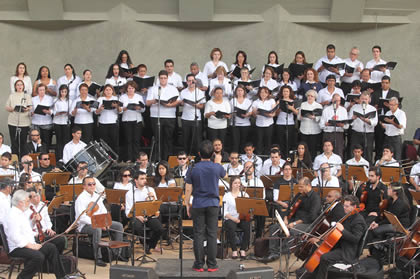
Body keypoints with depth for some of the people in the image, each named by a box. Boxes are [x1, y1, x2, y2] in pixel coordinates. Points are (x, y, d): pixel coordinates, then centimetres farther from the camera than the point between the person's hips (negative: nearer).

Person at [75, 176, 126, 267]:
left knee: (119, 225, -2)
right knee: (97, 229, -39)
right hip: (84, 225, -8)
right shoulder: (81, 198, -13)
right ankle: (98, 258, -31)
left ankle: (118, 253, 4)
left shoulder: (97, 196, 13)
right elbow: (82, 217, -22)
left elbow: (103, 212, 14)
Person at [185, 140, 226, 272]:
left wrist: (187, 204, 7)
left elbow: (188, 189, -4)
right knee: (212, 234, 4)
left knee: (198, 234, 4)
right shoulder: (216, 167, -5)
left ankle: (199, 264, 6)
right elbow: (224, 175, 19)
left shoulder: (193, 169, -6)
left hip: (198, 205, 0)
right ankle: (212, 265, 5)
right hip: (213, 204, 0)